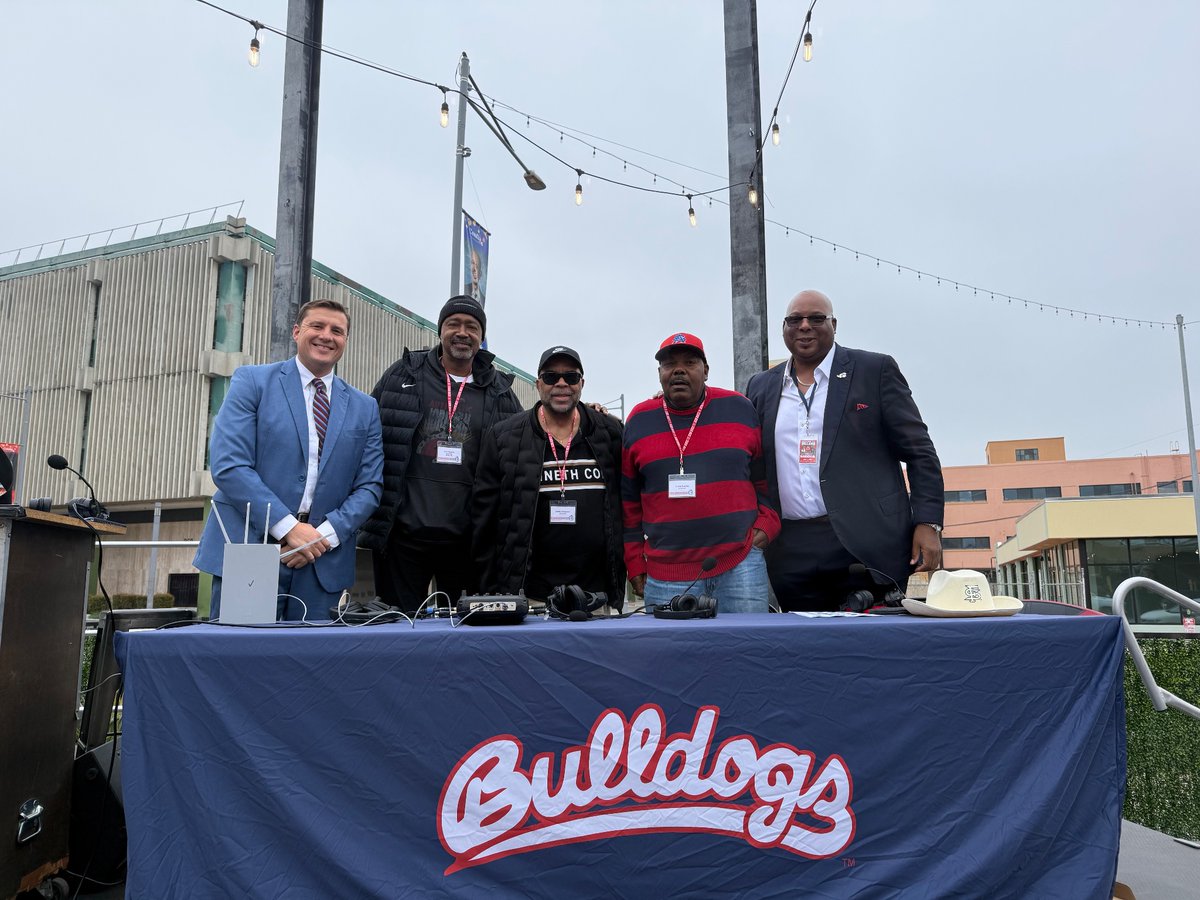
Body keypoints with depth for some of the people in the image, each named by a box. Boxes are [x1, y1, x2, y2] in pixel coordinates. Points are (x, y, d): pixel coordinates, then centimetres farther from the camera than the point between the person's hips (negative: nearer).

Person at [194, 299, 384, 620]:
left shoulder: (364, 407, 12)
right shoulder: (252, 381, 2)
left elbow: (369, 486, 7)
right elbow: (227, 465, -9)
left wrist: (326, 535, -9)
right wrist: (287, 527, -16)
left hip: (323, 563, 3)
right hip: (247, 552, -3)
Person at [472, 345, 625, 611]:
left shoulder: (610, 434, 7)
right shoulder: (503, 437, 3)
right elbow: (484, 517, 4)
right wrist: (492, 593, 1)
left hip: (598, 590, 2)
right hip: (528, 594, -1)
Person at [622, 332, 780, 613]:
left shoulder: (739, 409, 7)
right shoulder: (639, 420, 8)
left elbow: (766, 477, 14)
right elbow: (628, 500, 12)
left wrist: (767, 523, 0)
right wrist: (635, 564, 9)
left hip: (741, 566, 0)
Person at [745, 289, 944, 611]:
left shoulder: (876, 370, 4)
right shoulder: (761, 387, 14)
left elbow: (919, 452, 2)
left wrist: (928, 524, -7)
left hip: (866, 546, -2)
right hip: (790, 553, 3)